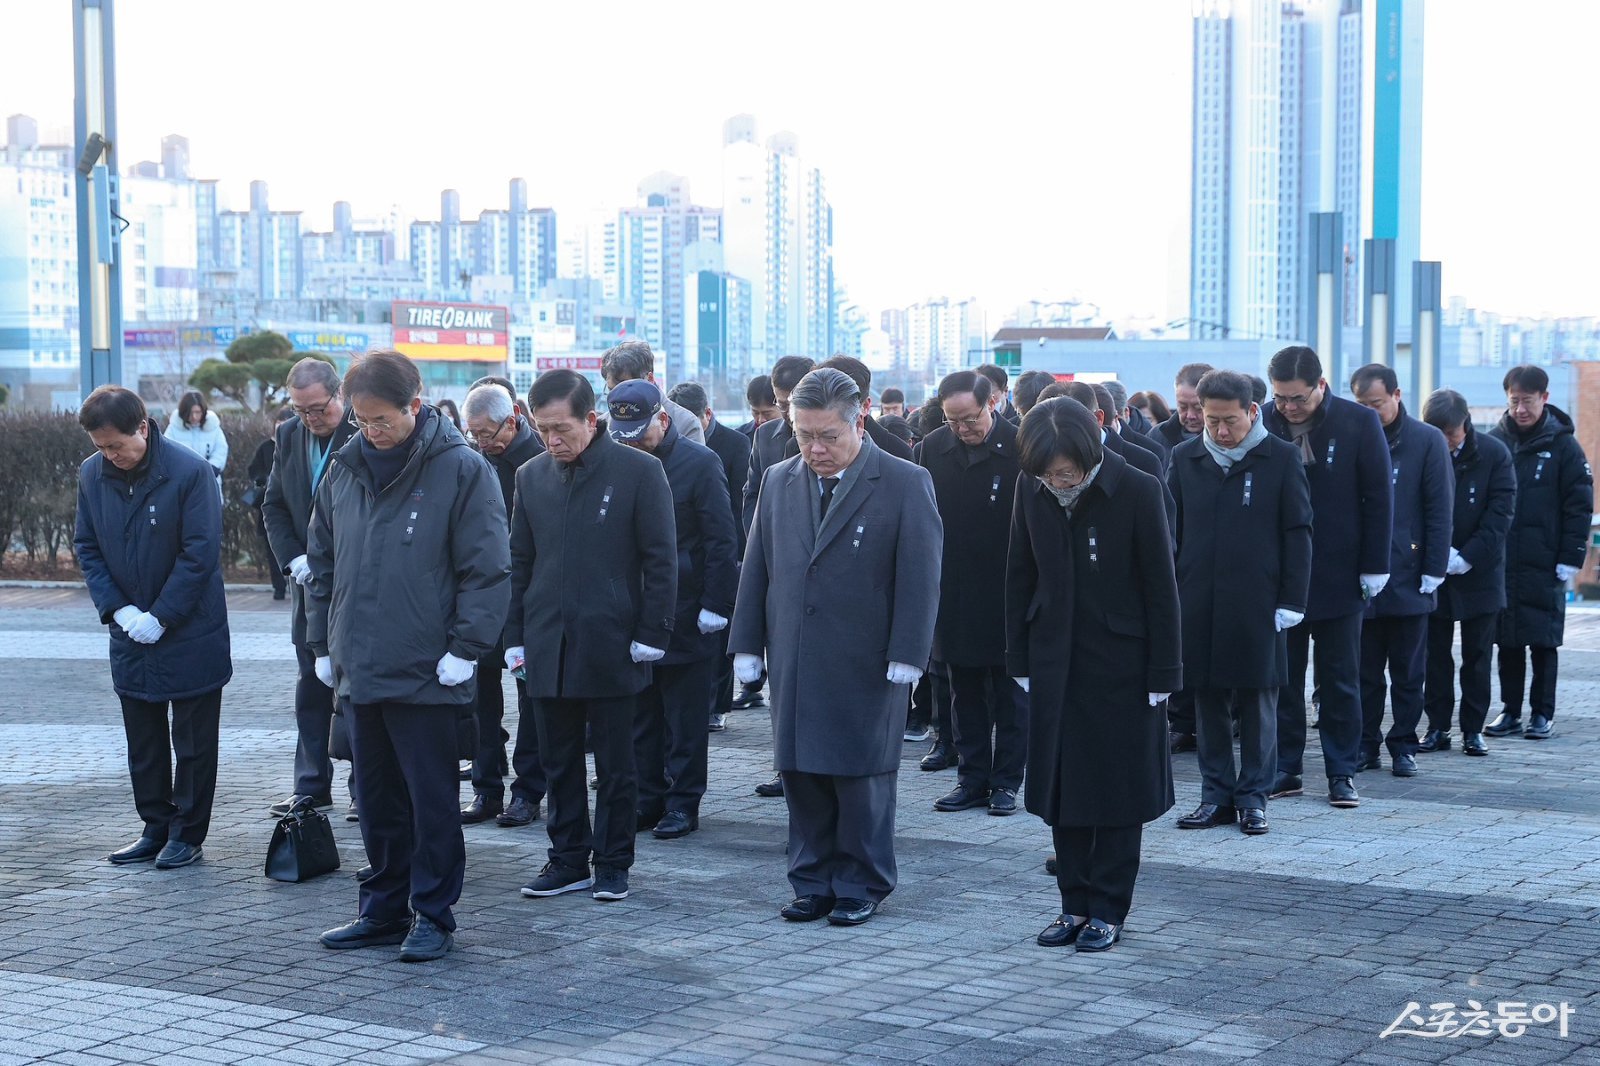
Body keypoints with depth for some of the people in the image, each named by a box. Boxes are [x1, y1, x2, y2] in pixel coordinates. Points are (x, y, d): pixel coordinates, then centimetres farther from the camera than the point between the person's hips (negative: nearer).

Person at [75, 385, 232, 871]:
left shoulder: (191, 472, -17)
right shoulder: (92, 474, -1)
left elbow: (201, 553, -16)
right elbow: (86, 547, 5)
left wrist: (160, 617, -16)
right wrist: (117, 609, -8)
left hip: (190, 631, -5)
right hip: (130, 631, 5)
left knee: (192, 740, 5)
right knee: (143, 738, 13)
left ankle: (188, 832, 16)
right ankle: (156, 827, 25)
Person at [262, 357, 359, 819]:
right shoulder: (288, 435, 6)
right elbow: (274, 505, 12)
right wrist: (294, 559, -3)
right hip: (310, 584, 6)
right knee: (312, 685, 11)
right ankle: (312, 786, 18)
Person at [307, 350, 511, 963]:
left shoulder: (462, 471, -8)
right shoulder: (343, 471, 9)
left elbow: (488, 570, -8)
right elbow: (322, 564, 17)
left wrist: (465, 648, -13)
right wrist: (323, 643, 13)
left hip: (427, 675, -5)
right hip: (359, 671, 6)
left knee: (432, 800, 3)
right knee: (377, 798, 14)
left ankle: (433, 914, 13)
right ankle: (384, 909, 24)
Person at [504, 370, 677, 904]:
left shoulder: (639, 471, -6)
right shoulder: (532, 476, 7)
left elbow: (661, 559, -4)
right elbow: (519, 561, 13)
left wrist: (651, 635, -8)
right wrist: (515, 637, 8)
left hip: (610, 645, -4)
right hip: (548, 648, 4)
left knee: (615, 766, 6)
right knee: (559, 763, 10)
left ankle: (613, 861, 17)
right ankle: (568, 859, 20)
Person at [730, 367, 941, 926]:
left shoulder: (906, 484, -5)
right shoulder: (778, 481, 9)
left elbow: (920, 576, -8)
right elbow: (756, 566, 13)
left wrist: (906, 655, -13)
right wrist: (748, 644, 9)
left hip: (867, 667, -4)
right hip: (794, 665, 4)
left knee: (862, 777, 4)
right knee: (802, 776, 8)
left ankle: (862, 885, 17)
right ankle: (813, 883, 19)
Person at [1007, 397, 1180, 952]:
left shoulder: (1138, 492, -15)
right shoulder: (1031, 491, -3)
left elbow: (1161, 588, -10)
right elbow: (1020, 578, 6)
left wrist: (1162, 674, -10)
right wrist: (1020, 659, 5)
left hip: (1121, 665, -4)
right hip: (1056, 664, 4)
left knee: (1118, 789, 5)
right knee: (1061, 787, 8)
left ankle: (1108, 910, 15)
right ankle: (1075, 905, 20)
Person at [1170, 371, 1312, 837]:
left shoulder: (1281, 458, -1)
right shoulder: (1185, 458, 6)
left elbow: (1297, 533, 0)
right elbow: (1169, 531, 10)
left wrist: (1291, 601, -5)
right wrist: (1167, 596, 4)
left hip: (1258, 605, -2)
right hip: (1199, 603, 3)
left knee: (1257, 704, 4)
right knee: (1209, 703, 8)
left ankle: (1253, 796, 14)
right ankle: (1217, 794, 17)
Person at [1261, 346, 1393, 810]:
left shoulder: (1359, 423, -6)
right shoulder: (1263, 423, -2)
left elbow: (1379, 498, -2)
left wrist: (1374, 567, -5)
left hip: (1338, 576, -2)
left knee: (1340, 680, 6)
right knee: (1281, 678, 7)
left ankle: (1342, 772, 14)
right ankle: (1286, 770, 15)